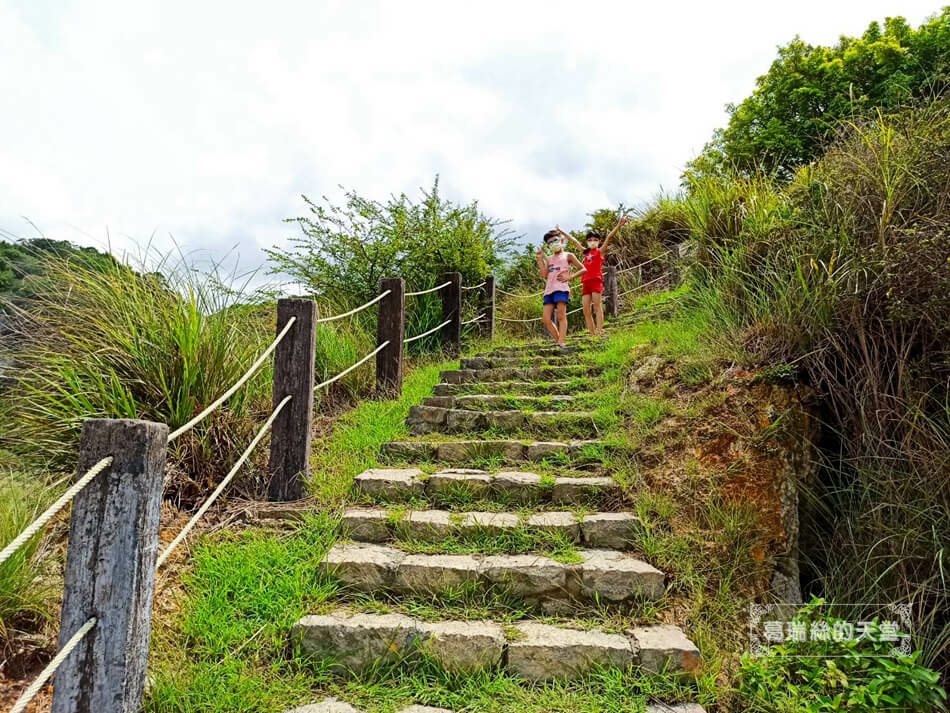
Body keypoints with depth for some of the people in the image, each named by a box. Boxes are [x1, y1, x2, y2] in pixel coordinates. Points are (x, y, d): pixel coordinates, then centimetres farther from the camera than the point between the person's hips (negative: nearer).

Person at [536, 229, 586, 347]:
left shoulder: (567, 256, 12)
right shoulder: (549, 259, 25)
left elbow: (583, 269, 8)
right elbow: (544, 275, 9)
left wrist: (570, 276, -5)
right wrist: (540, 259, 11)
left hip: (561, 288, -5)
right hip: (549, 289, 5)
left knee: (561, 316, -14)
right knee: (546, 319, -5)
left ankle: (561, 342, -20)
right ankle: (559, 341, 2)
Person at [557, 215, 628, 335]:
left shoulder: (600, 251, 9)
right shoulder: (585, 252, 22)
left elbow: (609, 237, -3)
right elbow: (574, 240, 31)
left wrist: (619, 226, -12)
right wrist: (562, 232, 40)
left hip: (596, 280, -5)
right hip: (586, 282, 5)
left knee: (597, 307, -12)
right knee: (586, 310, -3)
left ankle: (599, 333, -18)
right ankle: (592, 334, -3)